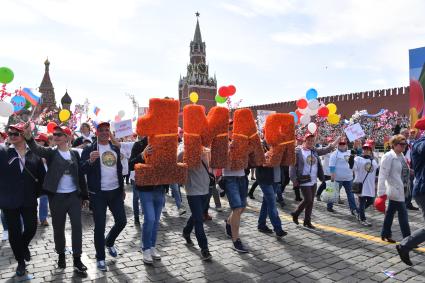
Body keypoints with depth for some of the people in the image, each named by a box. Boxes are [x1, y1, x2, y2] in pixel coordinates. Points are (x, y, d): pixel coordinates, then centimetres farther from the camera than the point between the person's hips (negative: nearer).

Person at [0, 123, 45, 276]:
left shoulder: (34, 154, -1)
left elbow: (42, 176, 7)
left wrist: (36, 192, 4)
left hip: (29, 201, 1)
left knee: (31, 228, 7)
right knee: (14, 233, 9)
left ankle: (24, 246, 41)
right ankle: (20, 261, 29)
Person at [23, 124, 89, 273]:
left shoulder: (74, 153, 4)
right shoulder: (51, 152, -2)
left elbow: (80, 174, 8)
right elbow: (37, 149, -25)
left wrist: (84, 195, 7)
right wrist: (28, 136, -47)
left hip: (74, 195, 1)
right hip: (57, 197, -1)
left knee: (77, 226, 1)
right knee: (58, 228, 10)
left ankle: (77, 259, 12)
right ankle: (61, 255, 31)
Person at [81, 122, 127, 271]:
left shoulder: (115, 148, 9)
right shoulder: (89, 149, -7)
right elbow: (82, 170, -14)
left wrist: (122, 188, 16)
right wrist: (90, 161, -35)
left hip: (115, 191, 5)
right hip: (98, 193, -5)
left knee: (121, 221, 8)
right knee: (100, 226, 2)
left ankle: (109, 242, 36)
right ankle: (100, 258, 19)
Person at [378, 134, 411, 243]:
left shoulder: (401, 156, 11)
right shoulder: (388, 156, -15)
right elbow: (383, 175, -20)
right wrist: (381, 192, -24)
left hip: (401, 190, 8)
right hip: (395, 190, -8)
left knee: (391, 211, 15)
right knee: (403, 214, -4)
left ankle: (385, 235, 26)